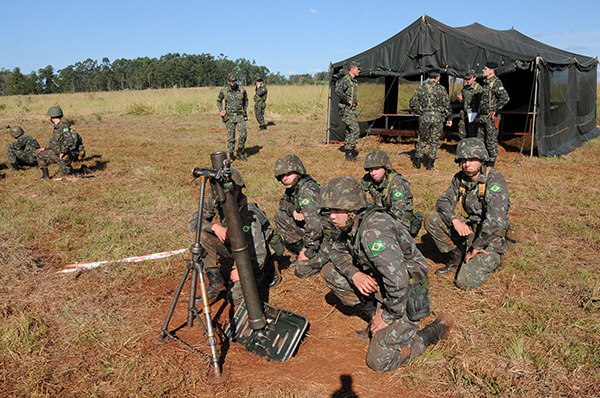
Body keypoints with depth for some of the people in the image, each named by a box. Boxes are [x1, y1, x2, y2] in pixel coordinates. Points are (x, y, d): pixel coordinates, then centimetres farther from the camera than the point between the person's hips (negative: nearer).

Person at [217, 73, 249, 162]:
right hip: (229, 117, -1)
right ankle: (231, 154, 17)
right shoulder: (223, 91, -2)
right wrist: (221, 110, 2)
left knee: (243, 134, -13)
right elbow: (219, 101, 15)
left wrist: (244, 110, 15)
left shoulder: (242, 90, 1)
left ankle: (240, 152, 3)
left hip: (240, 116, 1)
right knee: (231, 137, 3)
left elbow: (246, 100, 21)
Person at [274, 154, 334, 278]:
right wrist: (293, 210, -7)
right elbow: (283, 202, 18)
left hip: (326, 234, -9)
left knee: (302, 271, -13)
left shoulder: (306, 191, -29)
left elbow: (314, 227, -33)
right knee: (280, 216, 4)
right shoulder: (293, 185, 0)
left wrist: (309, 252, -21)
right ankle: (301, 250, 9)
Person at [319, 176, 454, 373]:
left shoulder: (373, 230, -32)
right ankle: (375, 316, 13)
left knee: (379, 361, -12)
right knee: (330, 272, 6)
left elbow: (398, 280, -36)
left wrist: (389, 316, -20)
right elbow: (338, 251, 13)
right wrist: (354, 274, -8)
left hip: (406, 295, -9)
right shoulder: (352, 223, -3)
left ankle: (437, 330, 5)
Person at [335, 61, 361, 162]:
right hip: (347, 109, -10)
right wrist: (348, 100, -24)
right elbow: (338, 90, -31)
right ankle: (349, 153, -8)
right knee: (355, 130, -13)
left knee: (350, 131, 12)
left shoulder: (353, 80, 16)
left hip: (352, 109, 10)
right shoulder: (345, 80, -14)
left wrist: (356, 100, 17)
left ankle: (349, 152, 19)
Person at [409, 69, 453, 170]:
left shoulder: (421, 88, 3)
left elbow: (412, 104, 3)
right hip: (438, 117, -2)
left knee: (422, 140, 16)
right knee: (434, 141, 8)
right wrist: (449, 118, 7)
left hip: (425, 117, 2)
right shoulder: (441, 89, -2)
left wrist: (419, 112, 16)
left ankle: (418, 162, 15)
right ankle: (430, 164, 8)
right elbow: (447, 105, -2)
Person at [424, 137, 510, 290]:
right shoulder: (460, 178, 0)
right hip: (467, 230, 6)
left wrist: (476, 247, -22)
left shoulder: (494, 180, -22)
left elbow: (496, 221, -31)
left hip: (489, 239, -6)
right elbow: (443, 201, 3)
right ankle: (456, 257, 4)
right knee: (431, 219, -11)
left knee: (465, 282, -20)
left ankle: (491, 259, 10)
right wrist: (455, 220, -19)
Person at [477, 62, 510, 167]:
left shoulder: (496, 83, -14)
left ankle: (491, 161, 8)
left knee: (491, 141, -1)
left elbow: (505, 98, -26)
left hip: (491, 117, -9)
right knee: (481, 139, 13)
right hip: (483, 117, 9)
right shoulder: (486, 82, 15)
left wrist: (495, 110, -20)